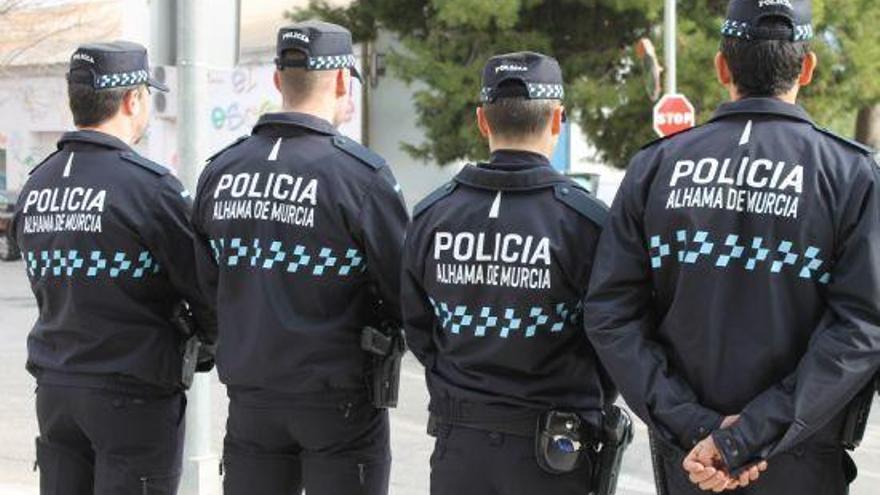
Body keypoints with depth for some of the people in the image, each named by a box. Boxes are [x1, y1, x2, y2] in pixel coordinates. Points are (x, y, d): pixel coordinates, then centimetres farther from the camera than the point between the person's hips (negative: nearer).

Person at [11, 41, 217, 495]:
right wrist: (206, 344, 9)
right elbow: (207, 288, -11)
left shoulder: (34, 187, 7)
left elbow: (49, 289, 12)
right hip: (133, 396, -6)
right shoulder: (150, 186, -15)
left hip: (54, 388, 7)